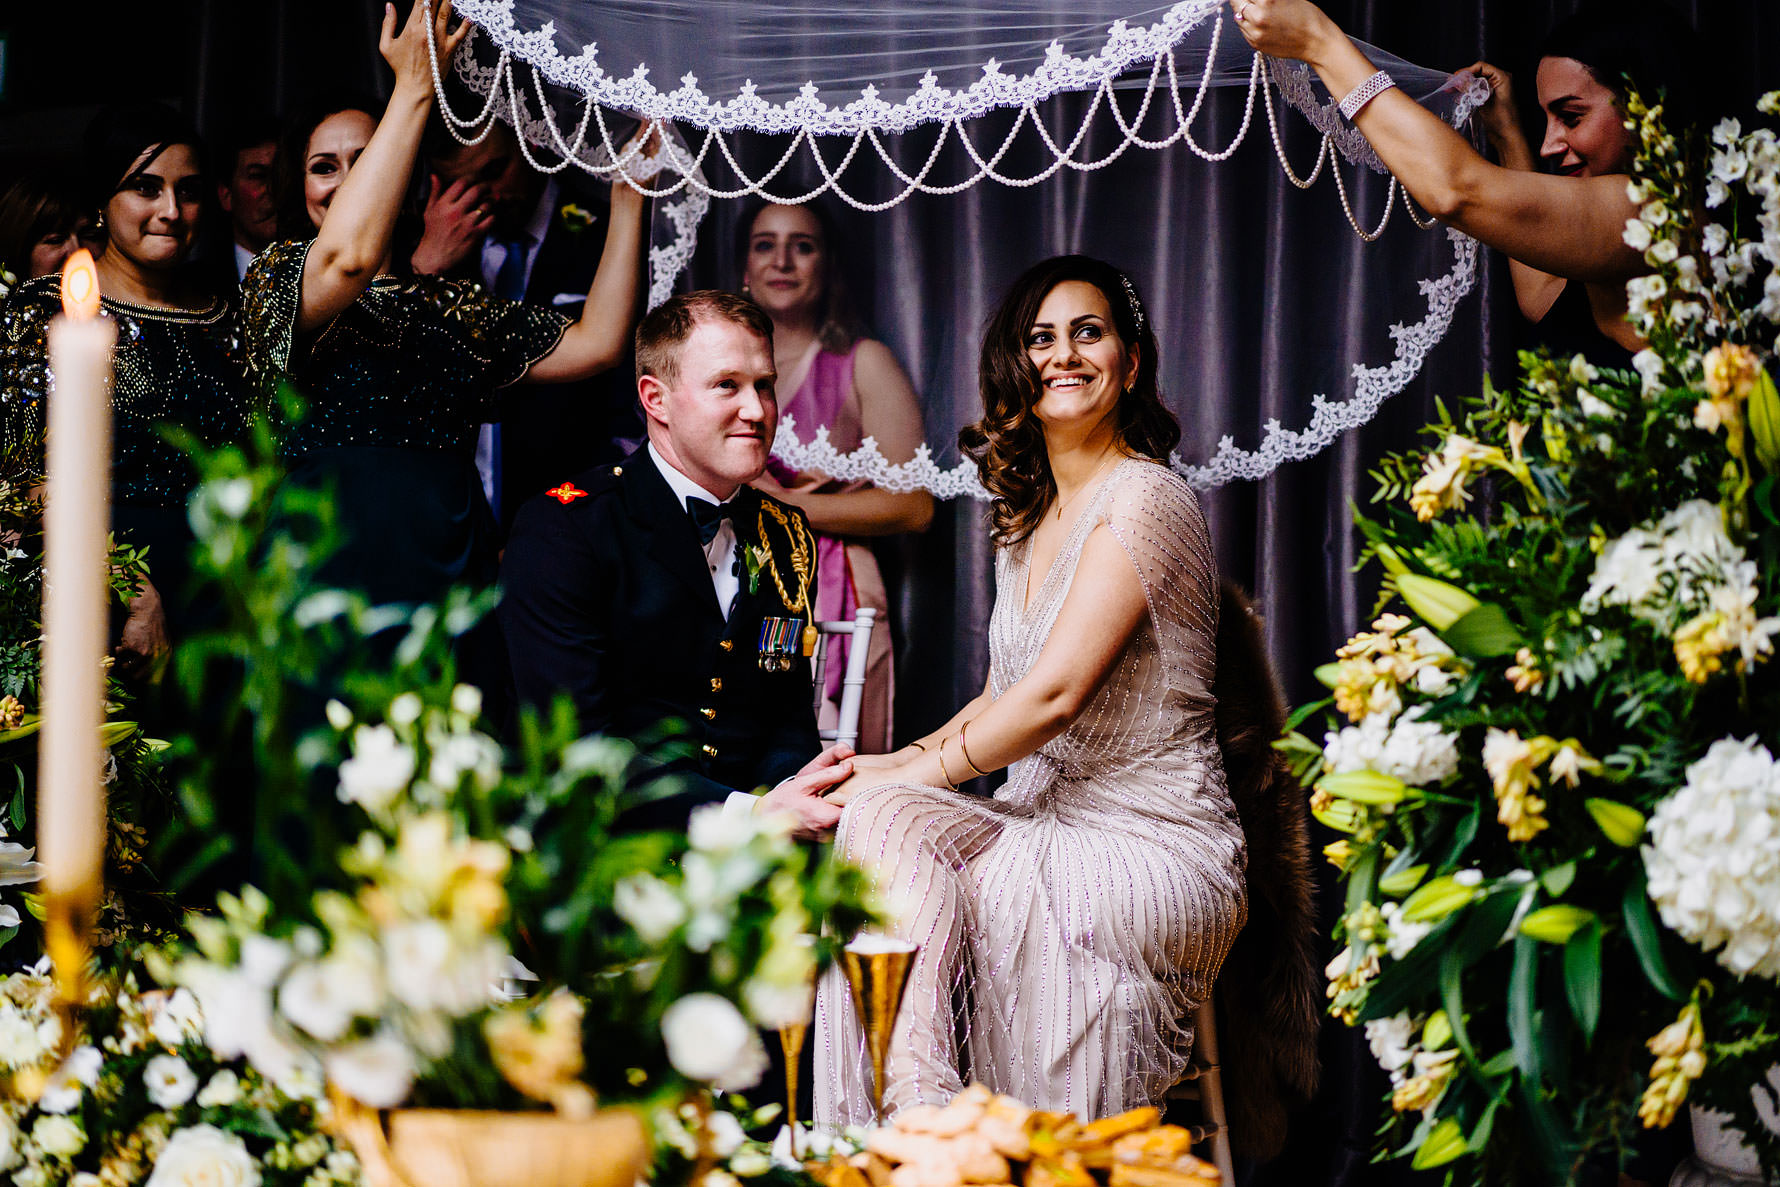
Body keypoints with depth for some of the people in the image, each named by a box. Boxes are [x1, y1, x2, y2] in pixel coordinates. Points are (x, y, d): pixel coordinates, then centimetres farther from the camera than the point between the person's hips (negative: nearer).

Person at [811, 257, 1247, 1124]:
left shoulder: (1146, 500, -11)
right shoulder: (1029, 517, 16)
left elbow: (1057, 693, -17)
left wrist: (915, 775, -10)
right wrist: (907, 761, 0)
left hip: (1155, 850, -7)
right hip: (1049, 822, 7)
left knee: (889, 827, -25)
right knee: (881, 816, -21)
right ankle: (913, 1123, -19)